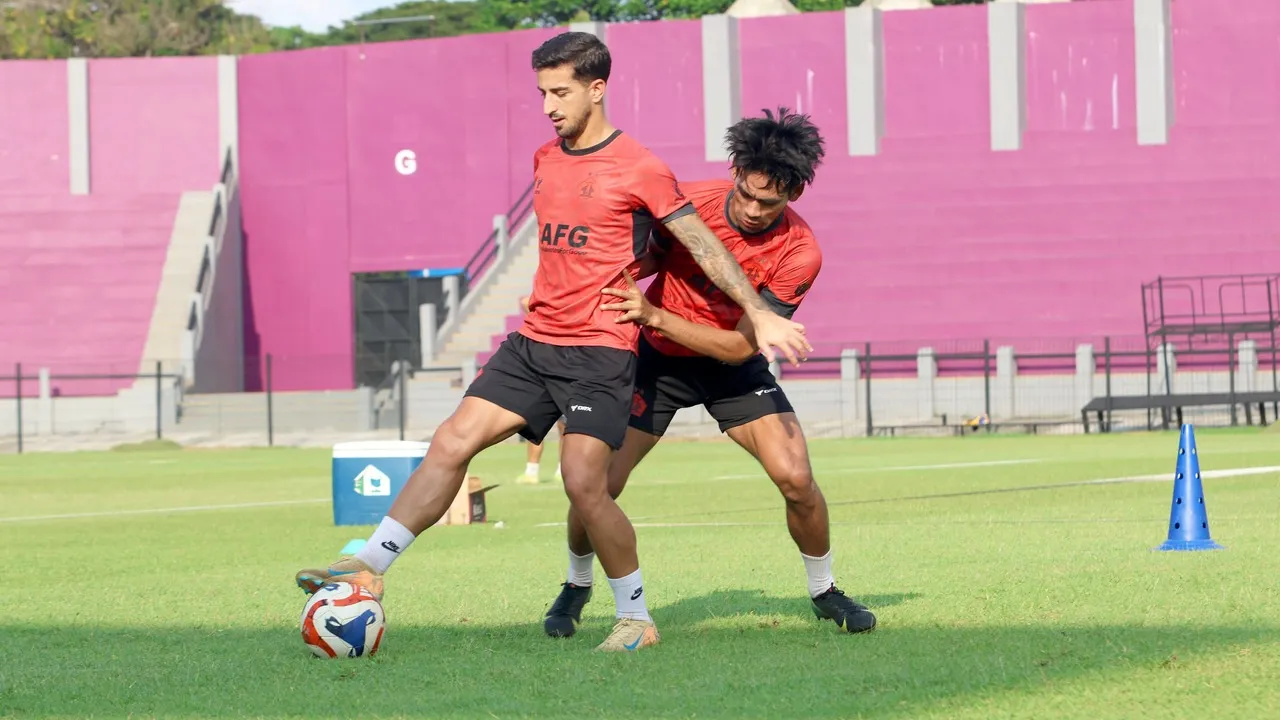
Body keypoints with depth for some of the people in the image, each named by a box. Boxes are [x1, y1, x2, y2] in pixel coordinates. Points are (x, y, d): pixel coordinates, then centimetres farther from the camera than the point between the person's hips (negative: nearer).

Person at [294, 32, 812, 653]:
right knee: (452, 443, -6)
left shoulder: (639, 170, -7)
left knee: (584, 484, -16)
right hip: (534, 343, 6)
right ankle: (369, 567, -6)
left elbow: (702, 244, -2)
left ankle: (636, 619, 0)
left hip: (601, 351, -6)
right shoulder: (545, 159, 13)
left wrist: (760, 314, -3)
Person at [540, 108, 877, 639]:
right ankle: (577, 585, 20)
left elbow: (740, 346, -24)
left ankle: (824, 592, 9)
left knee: (796, 479, -16)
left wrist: (656, 316, -34)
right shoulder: (689, 203, -22)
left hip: (731, 367, 0)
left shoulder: (799, 253, -24)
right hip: (656, 357, 0)